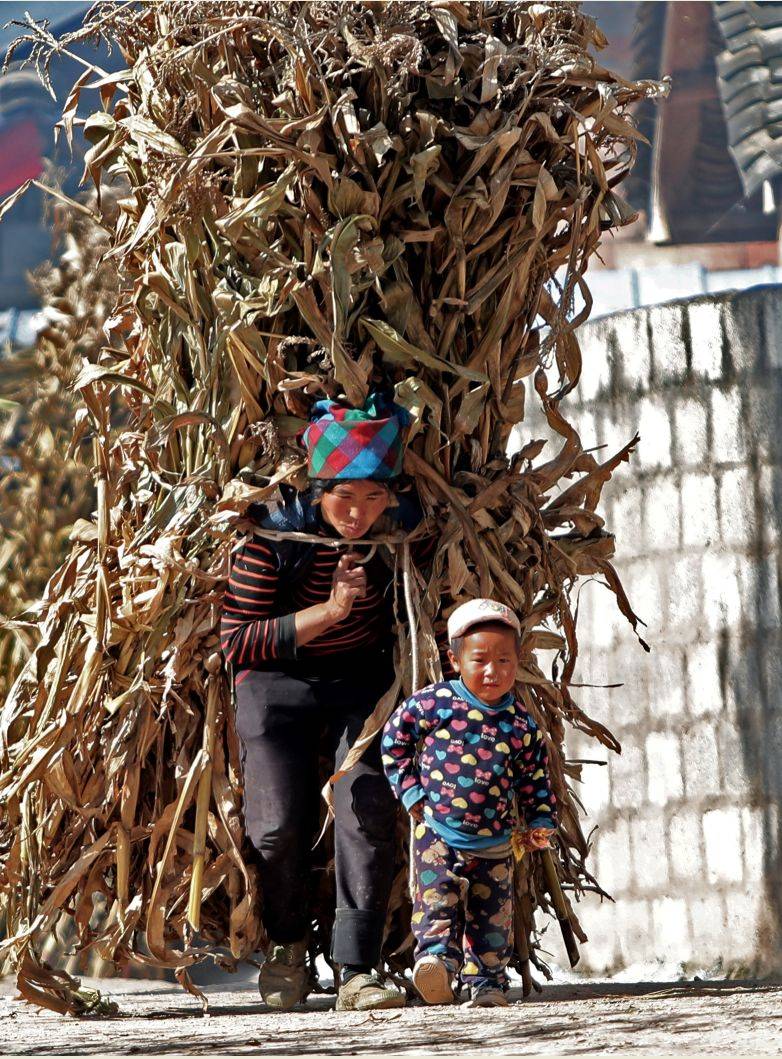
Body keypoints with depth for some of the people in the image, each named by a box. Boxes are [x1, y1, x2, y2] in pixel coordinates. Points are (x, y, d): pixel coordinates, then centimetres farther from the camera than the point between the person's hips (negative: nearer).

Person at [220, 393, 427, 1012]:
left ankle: (358, 972, -18)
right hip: (278, 687, -2)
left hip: (362, 684, 2)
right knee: (282, 826, -11)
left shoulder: (402, 527, -8)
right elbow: (237, 641, -17)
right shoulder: (274, 534, -18)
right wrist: (329, 612, -24)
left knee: (368, 813, -18)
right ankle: (286, 947, 19)